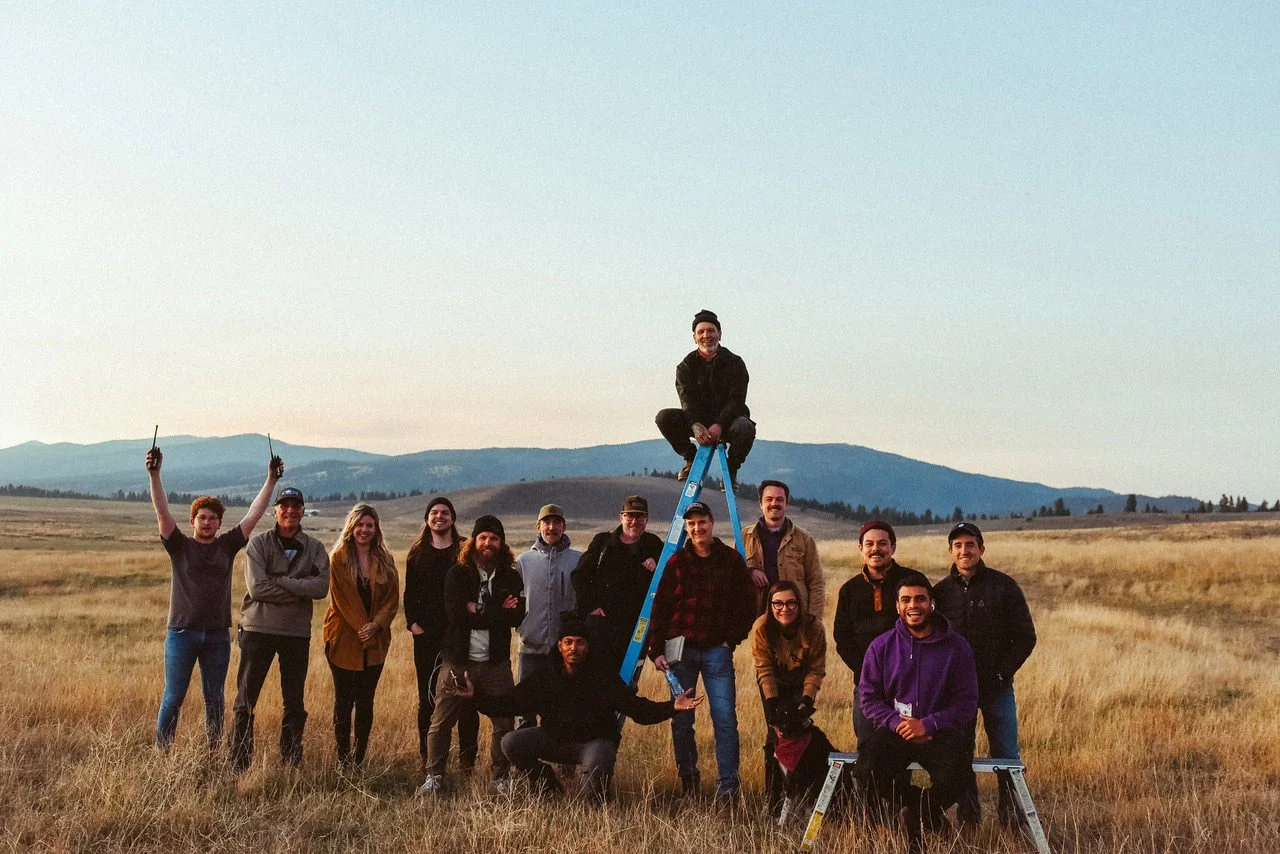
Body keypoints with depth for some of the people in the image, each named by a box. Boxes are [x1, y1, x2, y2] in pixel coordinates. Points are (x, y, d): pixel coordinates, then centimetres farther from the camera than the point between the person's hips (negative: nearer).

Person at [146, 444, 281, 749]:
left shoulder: (227, 546, 9)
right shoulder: (179, 546, 3)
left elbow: (254, 514, 7)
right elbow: (162, 512, -7)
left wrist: (271, 481, 3)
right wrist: (154, 475, -18)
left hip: (218, 635, 3)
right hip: (182, 632, -2)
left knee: (215, 699, 9)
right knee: (173, 697, 0)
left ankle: (212, 754, 17)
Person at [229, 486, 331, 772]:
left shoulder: (314, 548, 5)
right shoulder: (259, 544, -3)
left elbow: (321, 587, -11)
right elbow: (256, 588, -15)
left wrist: (280, 581, -17)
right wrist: (299, 590, -15)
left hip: (297, 633, 3)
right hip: (258, 629, -2)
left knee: (294, 703, 11)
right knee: (246, 700, 1)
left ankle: (292, 763, 22)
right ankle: (239, 764, 9)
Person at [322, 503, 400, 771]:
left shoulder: (385, 561, 7)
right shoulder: (338, 558, -1)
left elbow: (392, 599, 3)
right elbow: (341, 598, -7)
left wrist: (375, 625, -12)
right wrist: (361, 628, -14)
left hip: (375, 643, 2)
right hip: (344, 639, -2)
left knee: (365, 701, 4)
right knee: (344, 701, 1)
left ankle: (360, 758, 12)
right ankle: (343, 759, 8)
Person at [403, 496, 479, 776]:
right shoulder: (417, 554, 12)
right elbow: (410, 593, 12)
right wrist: (412, 621, -1)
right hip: (427, 635, 2)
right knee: (428, 697, 4)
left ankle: (467, 759, 3)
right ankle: (428, 759, 9)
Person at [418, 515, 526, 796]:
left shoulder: (511, 578, 6)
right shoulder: (457, 574, 1)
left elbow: (517, 616, -8)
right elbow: (455, 611, -15)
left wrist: (478, 610, -13)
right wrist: (497, 612, -13)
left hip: (496, 663, 1)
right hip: (458, 661, -1)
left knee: (504, 722, 4)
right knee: (440, 723, 2)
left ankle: (501, 777, 21)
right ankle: (434, 777, 16)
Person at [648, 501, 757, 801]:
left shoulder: (732, 560, 4)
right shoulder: (677, 562, 6)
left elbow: (747, 606, 7)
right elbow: (660, 607, 7)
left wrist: (732, 639, -2)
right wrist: (656, 650, 1)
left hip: (717, 651, -1)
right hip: (681, 650, 2)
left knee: (725, 718, -8)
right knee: (681, 720, 7)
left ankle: (727, 784, -2)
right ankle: (687, 777, 23)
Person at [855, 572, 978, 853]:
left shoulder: (956, 647, 1)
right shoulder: (881, 647, 5)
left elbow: (966, 701, -1)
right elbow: (868, 696, 5)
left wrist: (928, 724, -15)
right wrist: (897, 723, -13)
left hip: (941, 732, -1)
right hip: (895, 730, 1)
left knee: (956, 776, -32)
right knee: (866, 773, -26)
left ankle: (916, 811, 4)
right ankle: (923, 808, 5)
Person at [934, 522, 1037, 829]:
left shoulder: (1004, 586, -2)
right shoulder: (941, 591, 3)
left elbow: (1026, 637, 0)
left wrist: (1002, 673, -8)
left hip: (997, 688, -2)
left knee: (1006, 756, 0)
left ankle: (1012, 818, 13)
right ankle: (967, 818, 17)